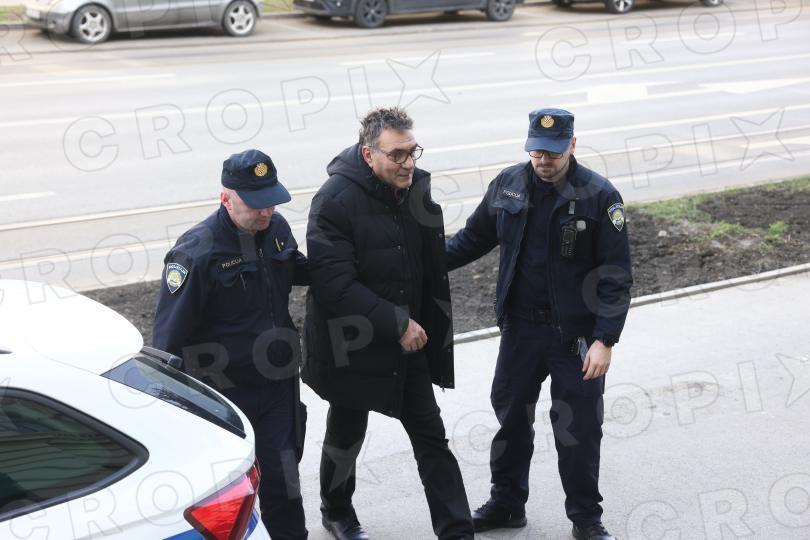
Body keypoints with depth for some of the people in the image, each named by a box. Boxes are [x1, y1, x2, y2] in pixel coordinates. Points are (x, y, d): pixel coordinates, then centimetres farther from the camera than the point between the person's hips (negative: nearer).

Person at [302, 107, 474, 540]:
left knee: (431, 438, 6)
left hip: (409, 339, 4)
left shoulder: (419, 188, -4)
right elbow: (334, 285, -27)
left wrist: (435, 324, 2)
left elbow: (434, 266, 9)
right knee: (347, 432, 17)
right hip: (350, 344, -4)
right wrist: (397, 323, -25)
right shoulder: (335, 201, -23)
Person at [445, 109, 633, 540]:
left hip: (576, 335, -4)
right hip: (520, 327, 4)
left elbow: (616, 277, -12)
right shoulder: (508, 184, -1)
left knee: (578, 430, 5)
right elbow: (474, 237, 12)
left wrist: (604, 340, -18)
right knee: (510, 416, 16)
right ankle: (506, 504, 35)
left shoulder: (599, 196, -13)